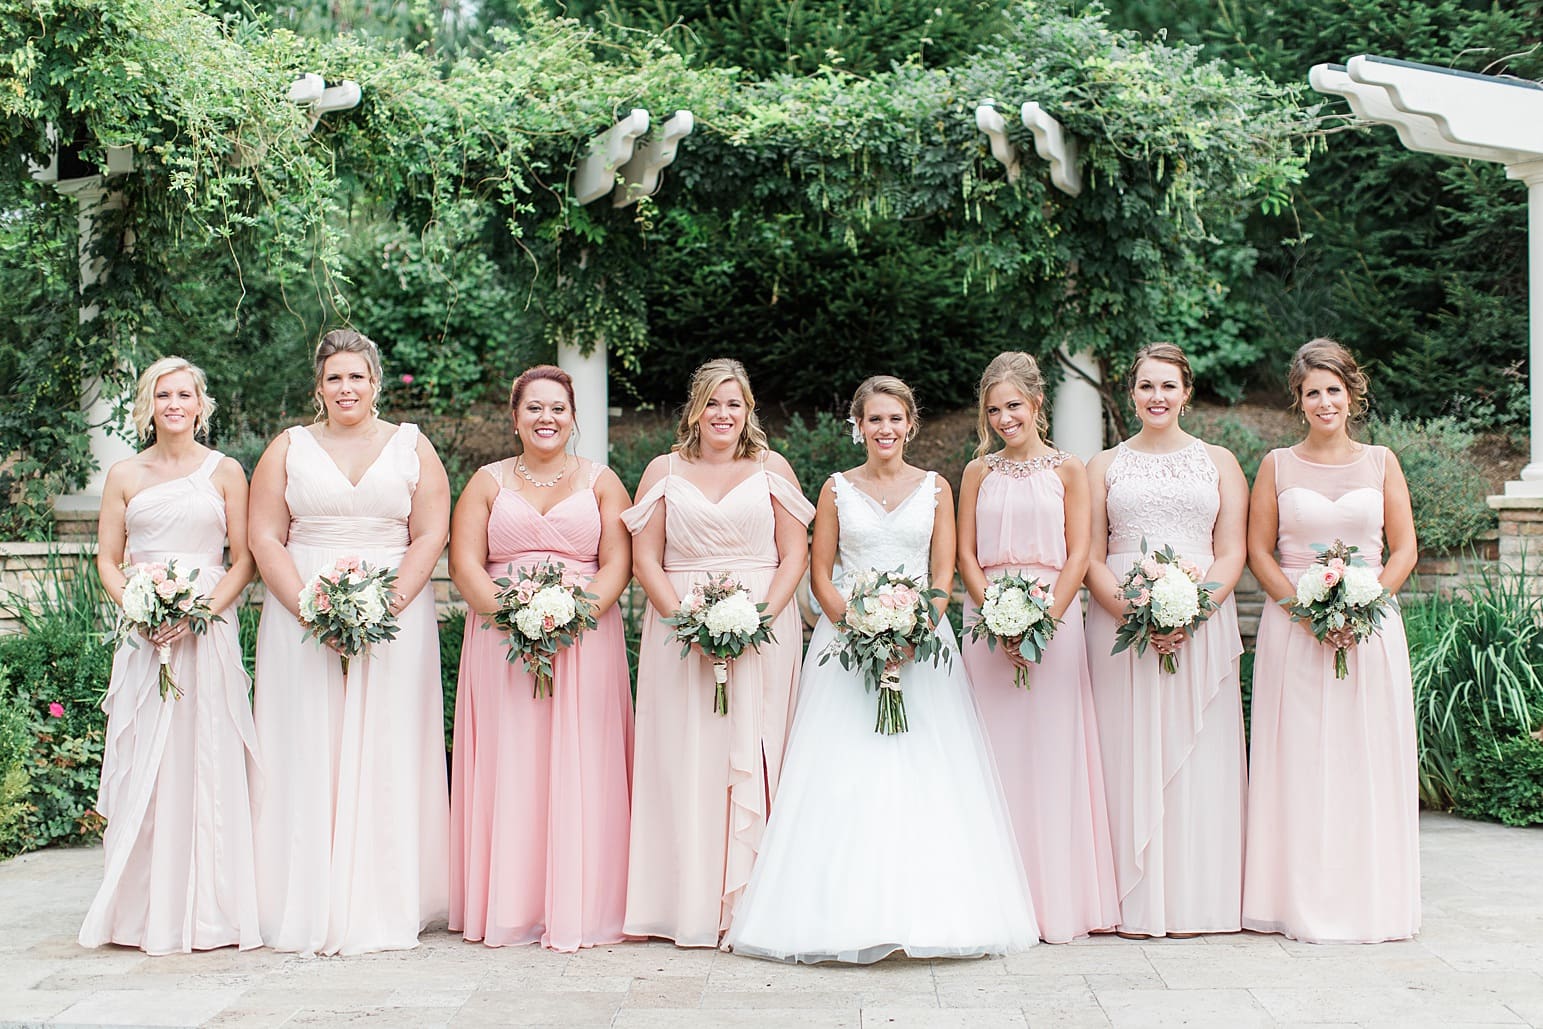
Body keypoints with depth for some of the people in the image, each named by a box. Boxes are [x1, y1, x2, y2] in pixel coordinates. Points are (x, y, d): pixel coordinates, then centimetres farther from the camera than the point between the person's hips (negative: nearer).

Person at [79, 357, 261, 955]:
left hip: (210, 631, -1)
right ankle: (145, 910, 6)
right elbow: (107, 560, 9)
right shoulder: (124, 476, 10)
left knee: (209, 763, -3)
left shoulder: (224, 472, 5)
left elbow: (244, 559, 2)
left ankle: (210, 909, 4)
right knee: (142, 765, 0)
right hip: (145, 636, 2)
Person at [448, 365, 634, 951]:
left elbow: (617, 562, 2)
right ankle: (508, 908, 5)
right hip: (501, 642, 1)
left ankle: (580, 908, 2)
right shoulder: (488, 482, 12)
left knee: (580, 768, -3)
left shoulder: (600, 481, 11)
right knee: (506, 769, -1)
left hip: (587, 638, 0)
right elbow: (465, 562, 2)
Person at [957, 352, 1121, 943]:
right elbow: (965, 553, 6)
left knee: (1053, 747, -2)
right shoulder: (979, 472, 10)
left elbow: (1078, 553, 0)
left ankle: (1060, 899, 5)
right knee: (997, 748, 1)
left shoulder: (1067, 469, 5)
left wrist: (1045, 617, -12)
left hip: (1054, 615, -1)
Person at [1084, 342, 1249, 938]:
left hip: (1203, 623, 0)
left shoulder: (1218, 462, 11)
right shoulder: (1106, 465, 11)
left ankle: (1197, 900, 7)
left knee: (1198, 754, -1)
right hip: (1119, 621, 0)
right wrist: (1135, 615, -12)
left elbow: (1232, 553, 3)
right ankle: (1136, 904, 3)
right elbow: (1091, 558, 4)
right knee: (1129, 754, -2)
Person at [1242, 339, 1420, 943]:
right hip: (1293, 624, -1)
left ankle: (1371, 900, 12)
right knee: (1299, 760, -1)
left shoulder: (1380, 462, 8)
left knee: (1370, 759, 2)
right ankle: (1303, 901, 6)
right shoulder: (1277, 465, 5)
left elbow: (1405, 549, 5)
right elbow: (1259, 551, 2)